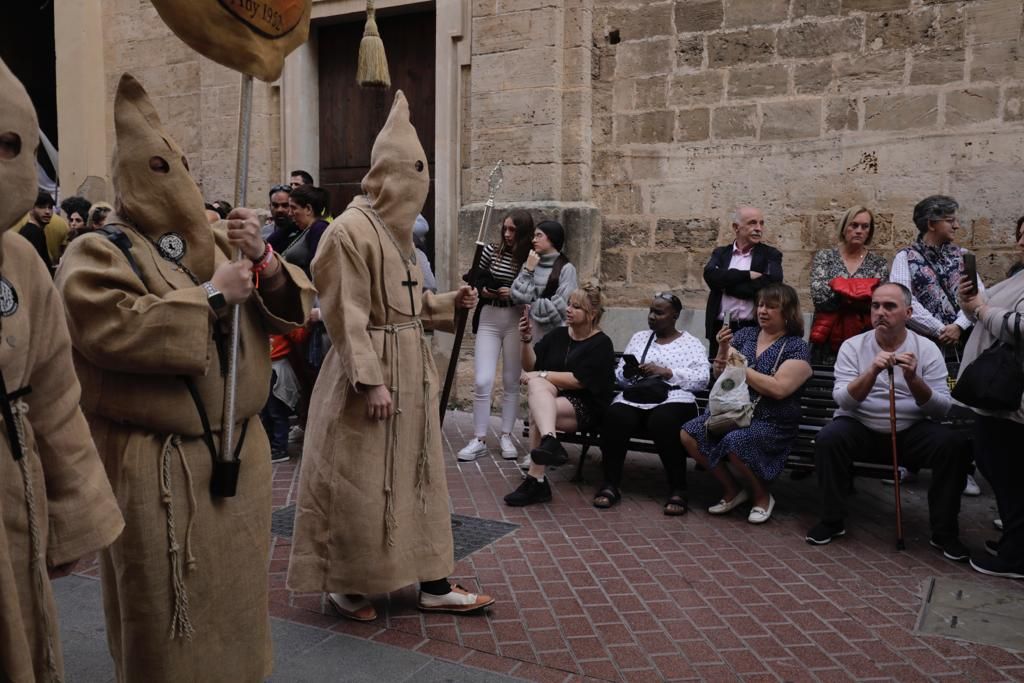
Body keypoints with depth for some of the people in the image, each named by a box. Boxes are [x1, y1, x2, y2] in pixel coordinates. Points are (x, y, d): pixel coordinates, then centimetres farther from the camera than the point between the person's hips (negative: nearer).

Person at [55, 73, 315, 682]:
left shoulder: (218, 242, 9)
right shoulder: (97, 254, -7)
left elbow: (292, 311, 7)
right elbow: (116, 331, -24)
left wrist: (263, 259, -13)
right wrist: (211, 295, -18)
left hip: (239, 452, 6)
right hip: (157, 467, -5)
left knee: (234, 593, 19)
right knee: (170, 612, 6)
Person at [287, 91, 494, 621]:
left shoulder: (395, 229, 12)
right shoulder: (351, 231, -15)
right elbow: (347, 316, -18)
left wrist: (448, 303, 5)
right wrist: (371, 380, -21)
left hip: (410, 367, 9)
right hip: (371, 369, -9)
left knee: (419, 473, 13)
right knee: (358, 483, 2)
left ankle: (434, 584, 23)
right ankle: (344, 584, 21)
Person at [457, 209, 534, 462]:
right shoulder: (491, 251, 1)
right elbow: (475, 280, 13)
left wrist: (514, 294, -16)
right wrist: (483, 290, -7)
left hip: (516, 322, -1)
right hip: (489, 319, 1)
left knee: (511, 382, 7)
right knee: (483, 381, -6)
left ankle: (506, 437, 19)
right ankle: (478, 440, 3)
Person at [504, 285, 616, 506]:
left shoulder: (601, 344, -4)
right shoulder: (557, 335, 14)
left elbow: (578, 380, -15)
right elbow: (530, 366, 11)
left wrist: (541, 375, -15)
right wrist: (526, 340, -6)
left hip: (586, 407, -4)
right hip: (553, 397, 4)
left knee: (537, 413, -31)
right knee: (536, 385, -31)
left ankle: (535, 480, -30)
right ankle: (550, 442, -53)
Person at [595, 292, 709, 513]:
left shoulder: (691, 343, 13)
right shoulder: (639, 338, 25)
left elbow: (702, 379, -2)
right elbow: (619, 373, 20)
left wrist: (665, 372, -11)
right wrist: (629, 371, -3)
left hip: (673, 399, -3)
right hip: (634, 398, 3)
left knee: (664, 422, -38)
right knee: (615, 418, -31)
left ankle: (678, 490, -23)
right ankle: (610, 484, -18)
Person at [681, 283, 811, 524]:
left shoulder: (797, 348, -4)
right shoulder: (745, 335, 11)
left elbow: (778, 389, -18)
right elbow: (719, 375, 11)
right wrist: (723, 350, -8)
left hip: (772, 423, -5)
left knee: (734, 443, -34)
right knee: (688, 434, -18)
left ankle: (762, 495, -2)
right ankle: (732, 489, 3)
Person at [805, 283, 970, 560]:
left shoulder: (927, 348, -2)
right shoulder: (853, 346, -3)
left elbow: (941, 409, -9)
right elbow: (843, 400, -15)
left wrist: (913, 379, -26)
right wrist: (872, 372, -31)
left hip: (911, 433, 1)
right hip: (861, 429, -1)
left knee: (951, 443, -26)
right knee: (829, 437, -29)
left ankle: (944, 532, -7)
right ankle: (832, 521, -10)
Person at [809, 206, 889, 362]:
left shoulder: (878, 263, 7)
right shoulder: (824, 257, 5)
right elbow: (819, 295, -10)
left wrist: (840, 288, -12)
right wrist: (864, 293, -8)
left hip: (864, 339, 1)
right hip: (828, 338, -1)